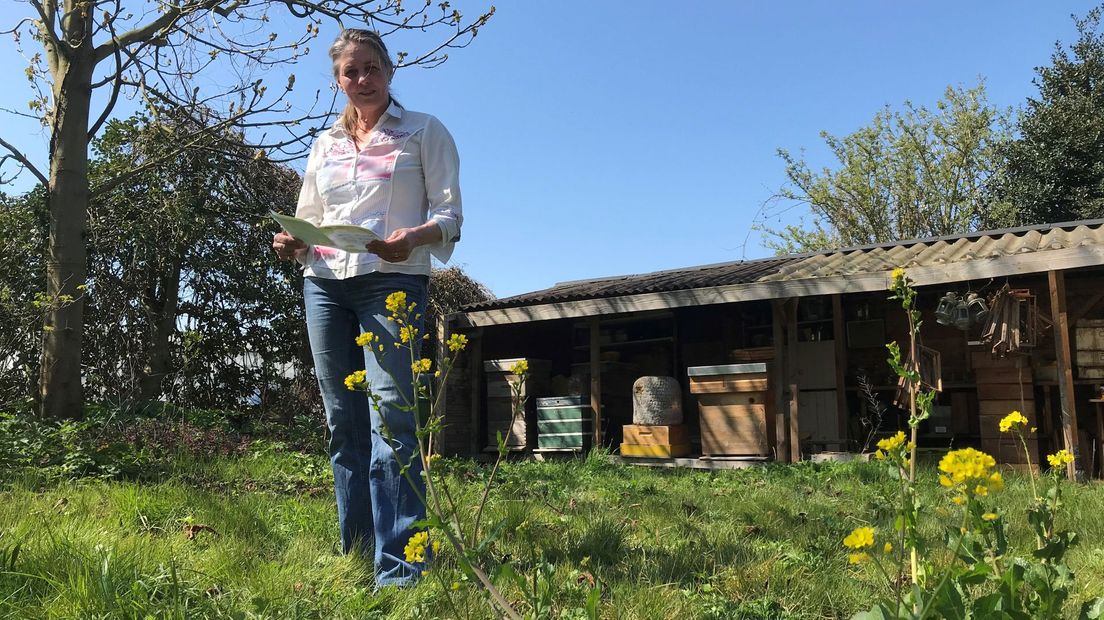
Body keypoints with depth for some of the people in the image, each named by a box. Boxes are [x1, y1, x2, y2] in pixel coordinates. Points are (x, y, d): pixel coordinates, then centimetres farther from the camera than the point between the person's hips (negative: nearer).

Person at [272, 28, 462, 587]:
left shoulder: (424, 132, 8)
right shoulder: (324, 145, 21)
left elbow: (449, 214, 0)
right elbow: (308, 219, 22)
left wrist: (414, 237, -22)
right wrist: (292, 244, -1)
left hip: (394, 282, -5)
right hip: (325, 285, 5)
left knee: (390, 420, -15)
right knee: (343, 424, 5)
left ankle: (398, 568, -13)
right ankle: (354, 556, 14)